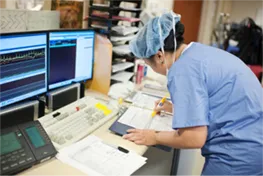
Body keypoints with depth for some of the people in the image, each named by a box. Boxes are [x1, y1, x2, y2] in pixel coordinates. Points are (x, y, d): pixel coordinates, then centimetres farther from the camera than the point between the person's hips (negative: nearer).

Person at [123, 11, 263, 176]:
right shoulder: (200, 50, 8)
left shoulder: (183, 69, -20)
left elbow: (194, 138, -22)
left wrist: (155, 137, -7)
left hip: (240, 156, -9)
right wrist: (177, 108, 28)